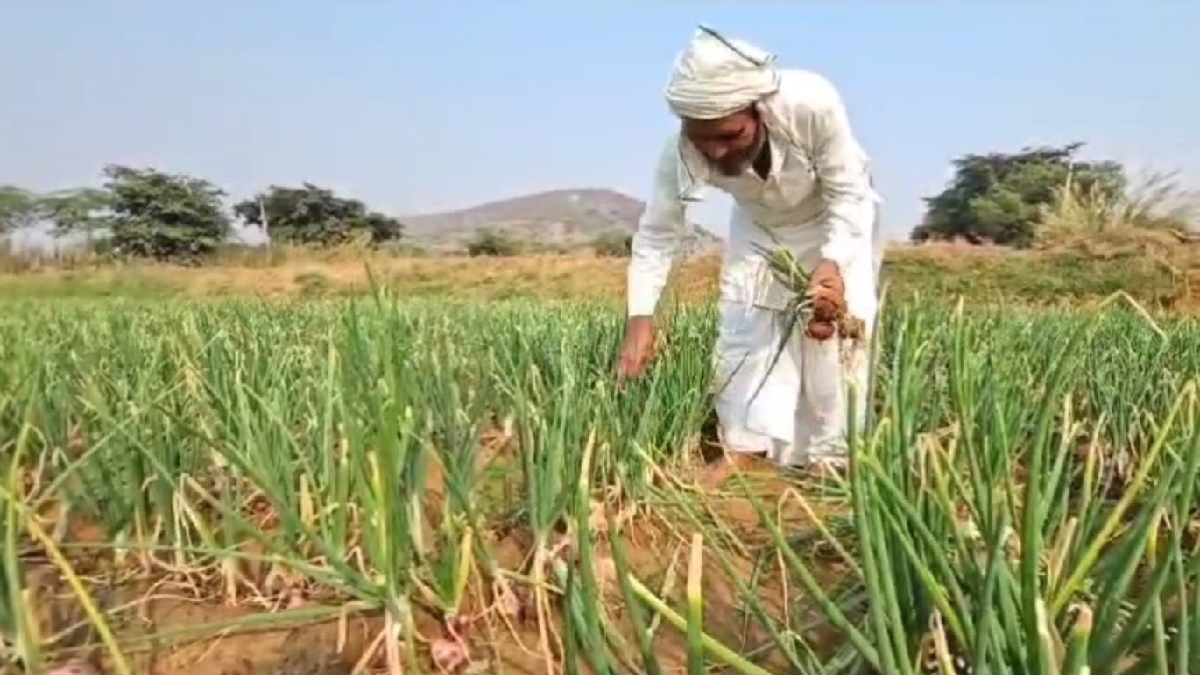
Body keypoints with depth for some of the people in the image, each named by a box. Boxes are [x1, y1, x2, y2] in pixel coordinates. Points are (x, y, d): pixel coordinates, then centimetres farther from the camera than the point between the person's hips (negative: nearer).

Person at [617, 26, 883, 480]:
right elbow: (657, 231, -23)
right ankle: (743, 450, 5)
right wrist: (640, 316, -33)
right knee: (743, 326, -5)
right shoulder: (682, 150, -33)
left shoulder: (813, 105, -41)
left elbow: (851, 194, -28)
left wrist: (833, 263, -45)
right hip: (758, 227, 3)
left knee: (838, 325, -9)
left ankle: (833, 457, 3)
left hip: (840, 221, -2)